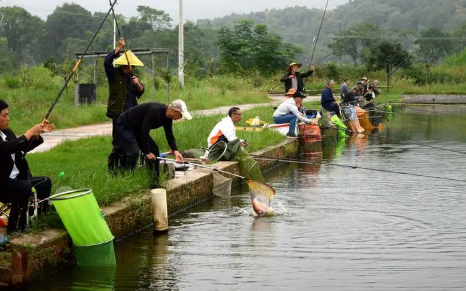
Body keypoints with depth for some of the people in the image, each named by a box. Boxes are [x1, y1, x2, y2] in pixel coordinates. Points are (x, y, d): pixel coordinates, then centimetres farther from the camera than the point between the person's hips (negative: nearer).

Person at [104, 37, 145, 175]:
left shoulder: (132, 76, 13)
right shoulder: (114, 74, -2)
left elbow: (141, 91, 5)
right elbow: (107, 61, -19)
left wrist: (138, 84, -16)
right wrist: (119, 48, -19)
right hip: (118, 113, -6)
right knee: (119, 143, -10)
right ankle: (112, 169, -2)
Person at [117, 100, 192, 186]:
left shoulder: (167, 117, -6)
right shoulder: (154, 111, -34)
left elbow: (169, 136, 1)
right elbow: (144, 132, -33)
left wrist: (175, 151, -15)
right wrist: (147, 152, -25)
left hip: (138, 128, 9)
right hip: (125, 125, -9)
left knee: (154, 149, 3)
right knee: (133, 152, -23)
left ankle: (155, 180, 9)